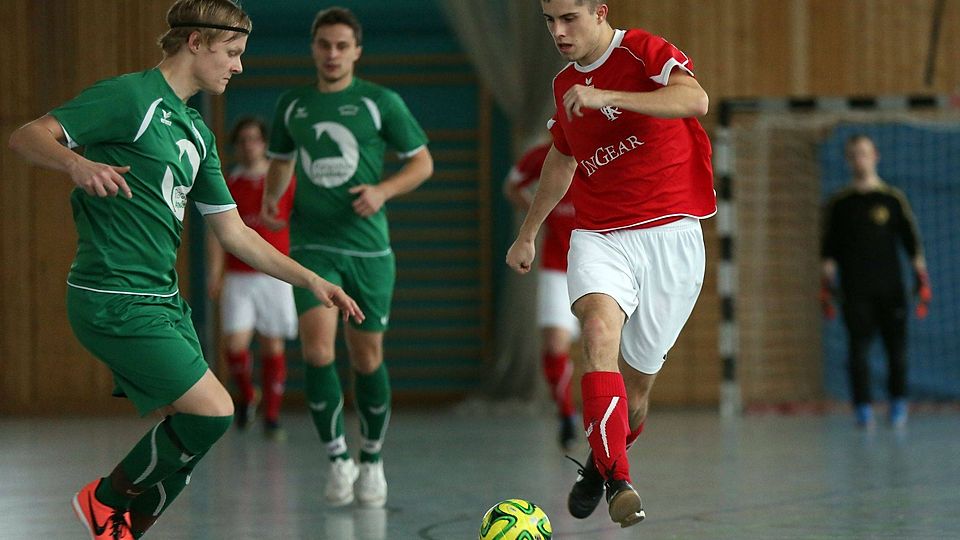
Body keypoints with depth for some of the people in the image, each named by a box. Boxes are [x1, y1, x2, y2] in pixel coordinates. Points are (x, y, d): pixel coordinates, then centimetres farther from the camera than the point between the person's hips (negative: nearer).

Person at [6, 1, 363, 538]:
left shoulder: (197, 132, 18)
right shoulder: (131, 97, -9)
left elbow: (233, 231, 21)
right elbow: (27, 136, -15)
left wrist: (311, 280, 17)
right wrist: (79, 164, -35)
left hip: (163, 298, 9)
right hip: (115, 299, -9)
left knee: (191, 431, 4)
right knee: (213, 412, -14)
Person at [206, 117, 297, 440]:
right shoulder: (227, 185, 6)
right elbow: (216, 231, 7)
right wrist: (214, 273, -2)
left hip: (275, 275, 0)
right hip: (238, 277, 0)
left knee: (273, 345, 0)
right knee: (236, 343, -11)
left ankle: (272, 416, 7)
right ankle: (246, 396, 15)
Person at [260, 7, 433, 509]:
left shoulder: (381, 102, 0)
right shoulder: (291, 105, 8)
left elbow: (422, 162, 4)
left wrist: (383, 190, -13)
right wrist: (271, 197, 4)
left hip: (367, 246, -1)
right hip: (312, 245, 1)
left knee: (366, 356, 5)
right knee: (317, 348, -17)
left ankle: (372, 461, 25)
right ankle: (338, 458, -3)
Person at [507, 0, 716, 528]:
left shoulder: (644, 51, -5)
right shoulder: (565, 84, 15)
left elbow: (695, 99, -26)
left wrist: (606, 97, -33)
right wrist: (527, 234, 38)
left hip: (668, 234, -3)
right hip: (598, 238, 3)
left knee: (636, 381, 3)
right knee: (600, 329, -28)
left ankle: (600, 465, 34)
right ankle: (617, 482, -34)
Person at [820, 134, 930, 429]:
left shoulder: (893, 199, 7)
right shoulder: (839, 203, 8)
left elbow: (912, 242, 7)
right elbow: (828, 250, 9)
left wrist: (922, 281, 0)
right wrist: (825, 288, 2)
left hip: (890, 287, 0)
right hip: (855, 291, 0)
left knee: (897, 347, 1)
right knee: (859, 347, -7)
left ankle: (898, 404, 14)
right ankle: (863, 408, -7)